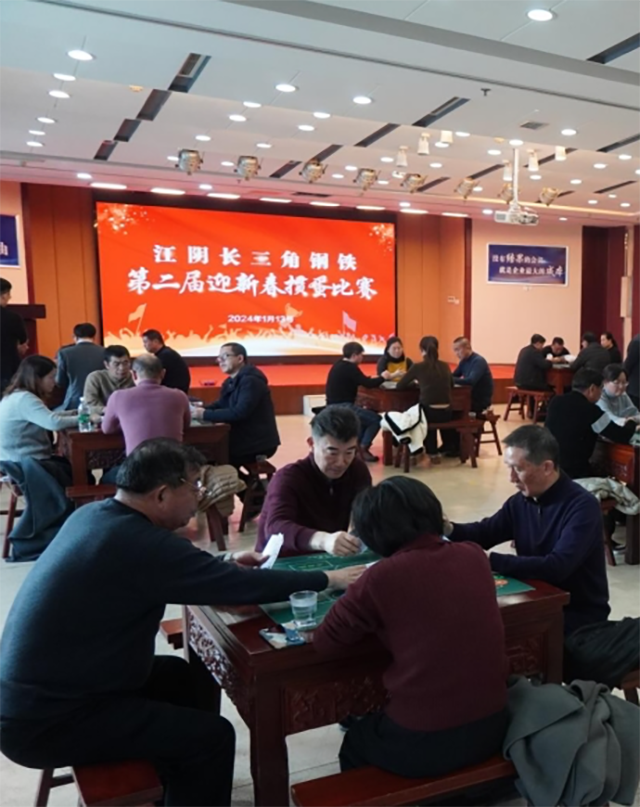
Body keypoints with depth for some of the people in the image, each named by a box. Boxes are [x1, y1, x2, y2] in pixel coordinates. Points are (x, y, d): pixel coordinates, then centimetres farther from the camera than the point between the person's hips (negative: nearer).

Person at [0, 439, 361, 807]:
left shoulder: (93, 514, 1)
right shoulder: (137, 542, -27)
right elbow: (242, 586, -22)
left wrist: (227, 566, 8)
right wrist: (330, 579, -9)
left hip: (31, 693, 10)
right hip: (45, 721, -9)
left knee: (178, 675, 21)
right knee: (212, 735, -8)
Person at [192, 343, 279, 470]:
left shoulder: (251, 381, -19)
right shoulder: (231, 382, 12)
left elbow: (239, 413, -28)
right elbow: (221, 405, 12)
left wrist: (205, 415, -26)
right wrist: (201, 409, -8)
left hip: (259, 443, -9)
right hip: (243, 438, 9)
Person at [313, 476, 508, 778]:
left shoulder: (383, 576, -18)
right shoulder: (475, 556, -4)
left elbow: (324, 642, -6)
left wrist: (357, 595, 6)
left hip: (424, 743, -5)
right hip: (492, 727, 5)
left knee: (355, 743, 29)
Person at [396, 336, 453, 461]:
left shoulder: (418, 367, -6)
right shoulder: (445, 366, 7)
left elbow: (399, 386, 3)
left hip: (429, 412, -4)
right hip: (446, 413, 4)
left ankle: (432, 453, 40)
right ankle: (449, 447, 51)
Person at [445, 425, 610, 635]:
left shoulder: (582, 506, -20)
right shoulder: (521, 501, -1)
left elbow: (556, 567, -32)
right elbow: (484, 533, 12)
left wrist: (492, 561, -33)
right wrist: (450, 529, -10)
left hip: (580, 614, -6)